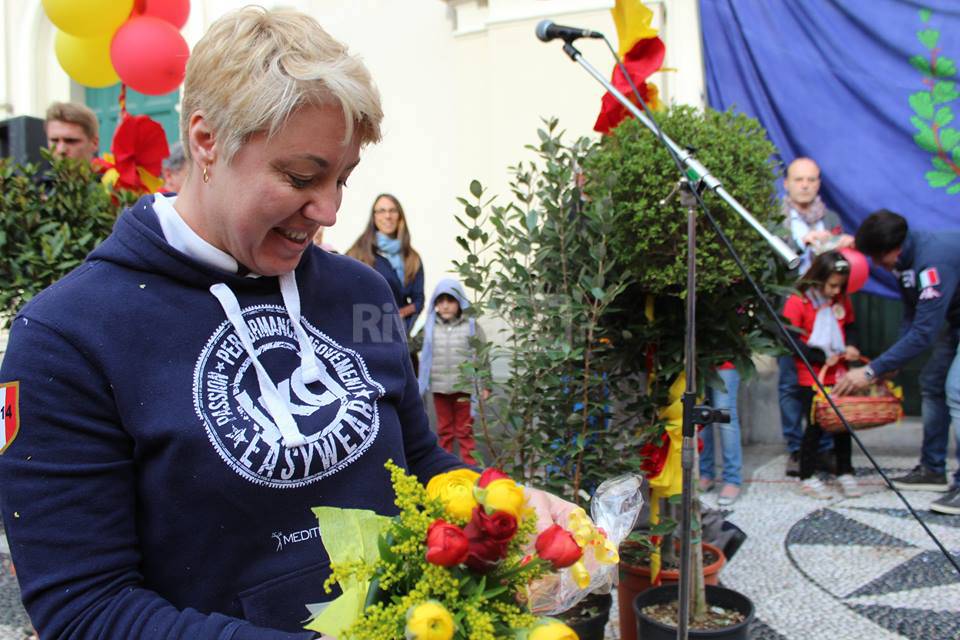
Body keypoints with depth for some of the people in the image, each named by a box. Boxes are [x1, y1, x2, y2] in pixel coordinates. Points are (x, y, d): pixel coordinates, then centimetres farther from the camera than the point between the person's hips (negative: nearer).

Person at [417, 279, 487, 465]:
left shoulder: (471, 326, -5)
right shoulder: (431, 327, 3)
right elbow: (425, 357, 11)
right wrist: (422, 383, 9)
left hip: (464, 388, -3)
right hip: (439, 388, 3)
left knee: (464, 431, 7)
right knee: (444, 430, 15)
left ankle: (470, 467, 15)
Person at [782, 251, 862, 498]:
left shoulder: (841, 300, 7)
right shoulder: (797, 301, -12)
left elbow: (851, 325, 21)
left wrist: (851, 346, 0)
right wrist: (821, 357, -18)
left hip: (838, 374, 6)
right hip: (811, 377, -6)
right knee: (815, 426, 0)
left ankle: (845, 472, 25)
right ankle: (807, 477, 12)